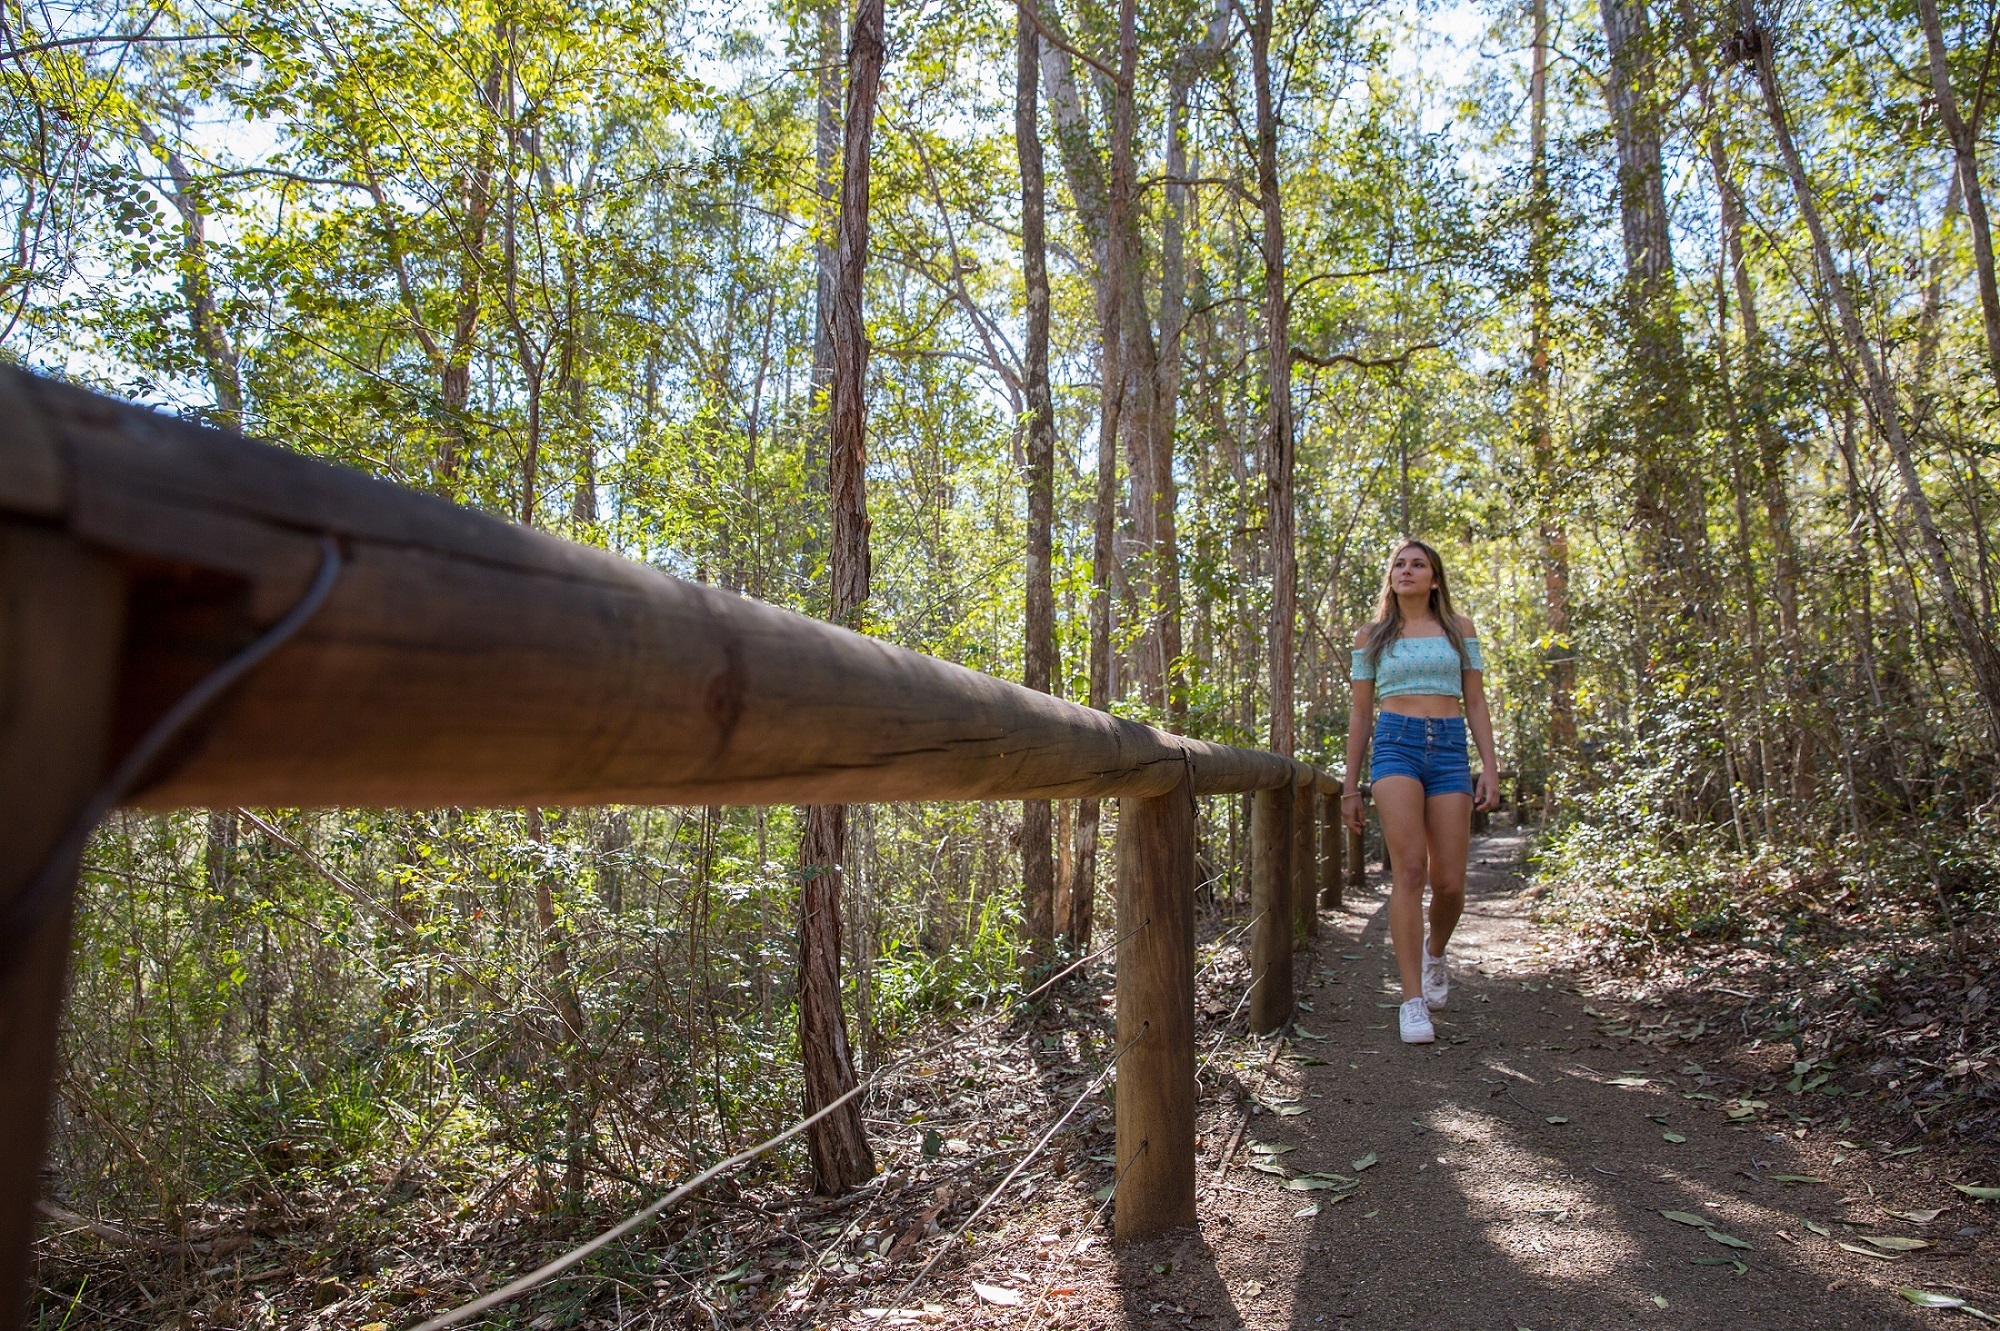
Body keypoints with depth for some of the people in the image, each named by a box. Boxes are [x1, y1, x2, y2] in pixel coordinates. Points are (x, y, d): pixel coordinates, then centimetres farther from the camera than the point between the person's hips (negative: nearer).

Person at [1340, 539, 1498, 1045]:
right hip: (1395, 746, -1)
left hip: (1450, 750, 1)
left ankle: (1434, 951, 33)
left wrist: (1490, 766, 1)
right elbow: (1360, 715, 13)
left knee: (1449, 884, -2)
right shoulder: (1371, 636, 13)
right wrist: (1350, 787, 11)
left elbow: (1475, 703, 13)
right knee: (1409, 869, -16)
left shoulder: (1459, 629, 14)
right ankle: (1413, 999, -11)